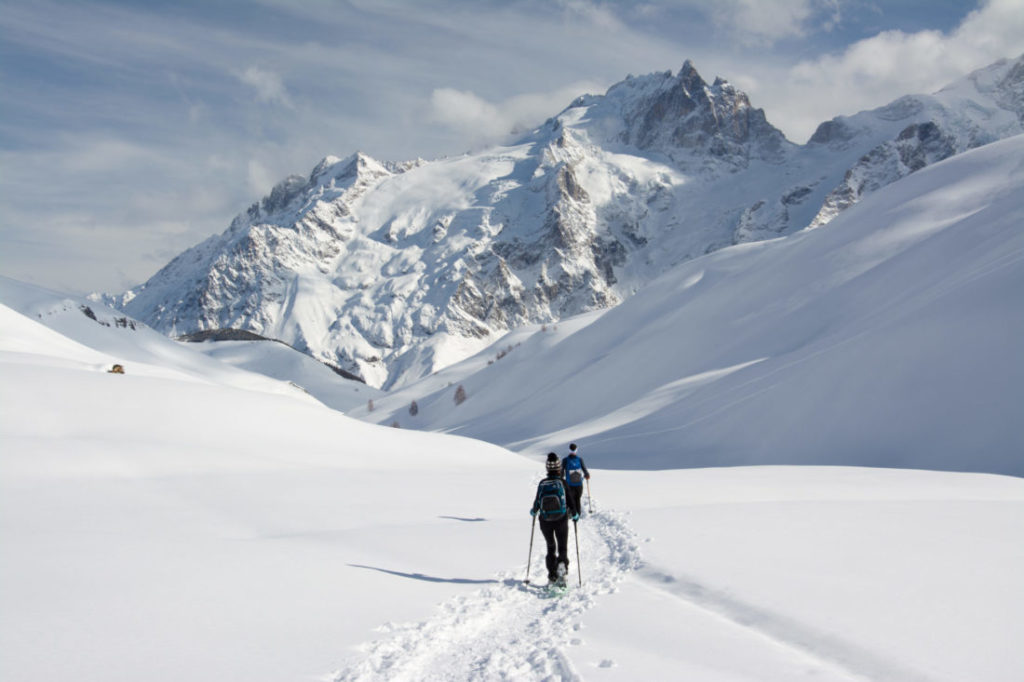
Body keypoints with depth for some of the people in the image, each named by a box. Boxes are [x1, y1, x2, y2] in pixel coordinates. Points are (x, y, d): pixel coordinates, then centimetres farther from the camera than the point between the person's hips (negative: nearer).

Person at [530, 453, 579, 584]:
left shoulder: (542, 484, -7)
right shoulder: (563, 482, -11)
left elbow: (537, 502, 0)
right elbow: (571, 501, -8)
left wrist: (533, 511, 22)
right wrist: (575, 514, 10)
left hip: (545, 522, 2)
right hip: (561, 521, -2)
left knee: (550, 547, 18)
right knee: (563, 547, 12)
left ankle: (552, 575, 13)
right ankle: (562, 563, -17)